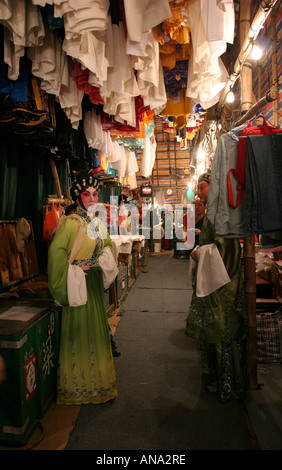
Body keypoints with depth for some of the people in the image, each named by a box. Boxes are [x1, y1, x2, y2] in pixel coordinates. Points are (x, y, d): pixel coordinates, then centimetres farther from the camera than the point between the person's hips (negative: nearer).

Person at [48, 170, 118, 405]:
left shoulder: (99, 222, 9)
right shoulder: (71, 222, -14)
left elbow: (108, 244, 22)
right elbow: (56, 250, -20)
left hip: (95, 281, 8)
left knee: (97, 326, 17)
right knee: (79, 329, 3)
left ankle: (97, 378, 36)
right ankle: (79, 383, 22)